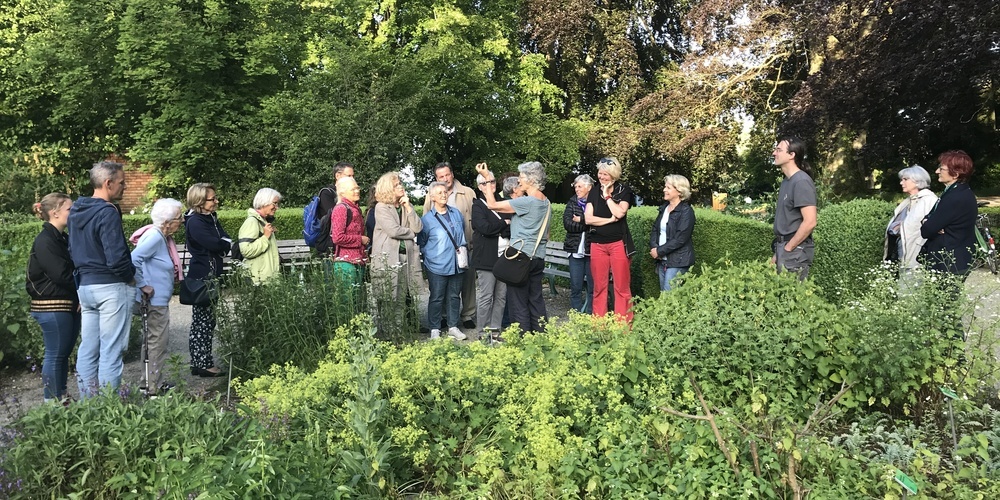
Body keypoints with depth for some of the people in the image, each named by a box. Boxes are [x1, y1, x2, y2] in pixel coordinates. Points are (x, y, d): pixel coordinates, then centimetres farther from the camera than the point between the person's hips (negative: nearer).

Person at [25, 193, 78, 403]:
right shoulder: (45, 241, -14)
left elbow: (73, 269, 13)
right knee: (55, 355, -1)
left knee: (64, 354, 13)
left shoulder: (63, 238, 14)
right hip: (52, 307, -8)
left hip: (69, 304, 8)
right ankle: (52, 402, 8)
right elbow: (61, 275, -20)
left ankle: (61, 398, 22)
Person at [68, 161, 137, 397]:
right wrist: (131, 277, -6)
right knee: (111, 352, -2)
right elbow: (116, 258, -22)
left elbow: (73, 250, 20)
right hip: (111, 287, -9)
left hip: (84, 285, 9)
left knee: (87, 349, 13)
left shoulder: (75, 211, 11)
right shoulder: (108, 213, -17)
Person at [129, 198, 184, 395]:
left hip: (159, 299, 10)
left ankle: (149, 382, 31)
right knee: (157, 342, -2)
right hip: (154, 299, -10)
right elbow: (133, 260, -30)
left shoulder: (164, 237, 9)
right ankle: (153, 387, 6)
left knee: (152, 341, 19)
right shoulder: (154, 237, -20)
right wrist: (143, 285, -24)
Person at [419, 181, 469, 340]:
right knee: (437, 298, 3)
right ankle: (434, 330, 14)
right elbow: (421, 243, 4)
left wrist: (463, 248, 12)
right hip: (437, 266, -4)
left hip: (457, 264, 4)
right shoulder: (427, 219, -6)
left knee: (454, 296, 12)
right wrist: (432, 256, 2)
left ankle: (453, 326, 23)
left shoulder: (456, 213, 6)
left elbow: (462, 234, 22)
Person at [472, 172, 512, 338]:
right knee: (486, 296, -3)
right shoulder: (478, 205, 1)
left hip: (505, 256, 5)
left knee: (501, 296, 6)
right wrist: (504, 224, -4)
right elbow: (484, 228, -16)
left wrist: (497, 230, -9)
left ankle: (495, 330, 14)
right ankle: (484, 332, 4)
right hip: (487, 258, -5)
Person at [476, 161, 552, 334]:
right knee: (536, 300, 13)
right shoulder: (546, 203, 12)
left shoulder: (526, 202, -16)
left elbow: (492, 205, -11)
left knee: (518, 302, -2)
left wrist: (488, 178, -4)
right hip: (538, 258, 9)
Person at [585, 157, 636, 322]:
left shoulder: (624, 191, 0)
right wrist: (610, 220, -10)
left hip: (618, 244, -3)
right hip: (597, 244, 3)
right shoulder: (594, 193, 9)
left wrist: (607, 196, -8)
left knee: (622, 287, -4)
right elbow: (588, 218, -2)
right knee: (599, 287, 5)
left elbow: (619, 213, -17)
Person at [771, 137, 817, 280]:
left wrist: (788, 248, -17)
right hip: (784, 248, 9)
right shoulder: (786, 181, 13)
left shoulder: (801, 182, -15)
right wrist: (778, 251, 13)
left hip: (794, 251, -9)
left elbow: (810, 222, -22)